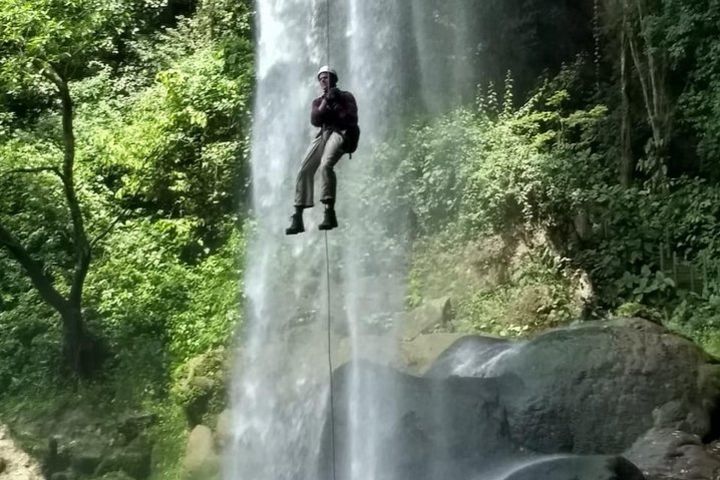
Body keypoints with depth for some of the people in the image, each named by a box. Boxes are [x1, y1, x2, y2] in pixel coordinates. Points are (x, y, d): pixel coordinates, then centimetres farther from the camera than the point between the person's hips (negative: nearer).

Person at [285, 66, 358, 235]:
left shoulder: (345, 96, 14)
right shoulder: (318, 101, 26)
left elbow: (351, 118, 0)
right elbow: (314, 120, 7)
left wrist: (329, 113, 1)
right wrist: (325, 102, -2)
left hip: (340, 133, -5)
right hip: (323, 135, 6)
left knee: (326, 165, -33)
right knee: (304, 171, -10)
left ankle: (330, 213, -36)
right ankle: (297, 219, -9)